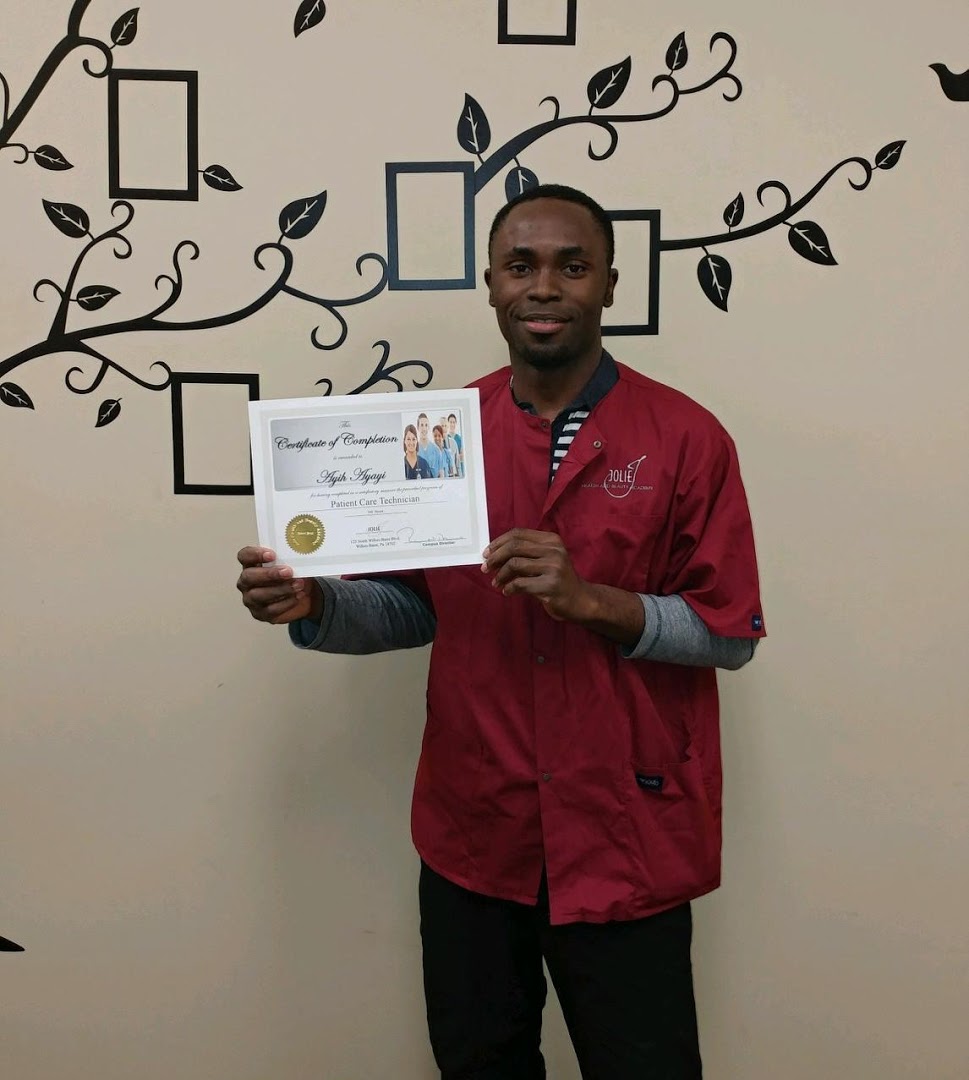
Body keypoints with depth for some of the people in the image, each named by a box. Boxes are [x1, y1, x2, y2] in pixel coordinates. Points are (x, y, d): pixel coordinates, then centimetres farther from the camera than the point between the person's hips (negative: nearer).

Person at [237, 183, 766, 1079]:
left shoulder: (685, 437, -8)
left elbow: (734, 632, -8)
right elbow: (417, 607, 8)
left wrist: (590, 599, -24)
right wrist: (314, 605, -12)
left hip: (624, 842, -3)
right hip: (473, 836, 4)